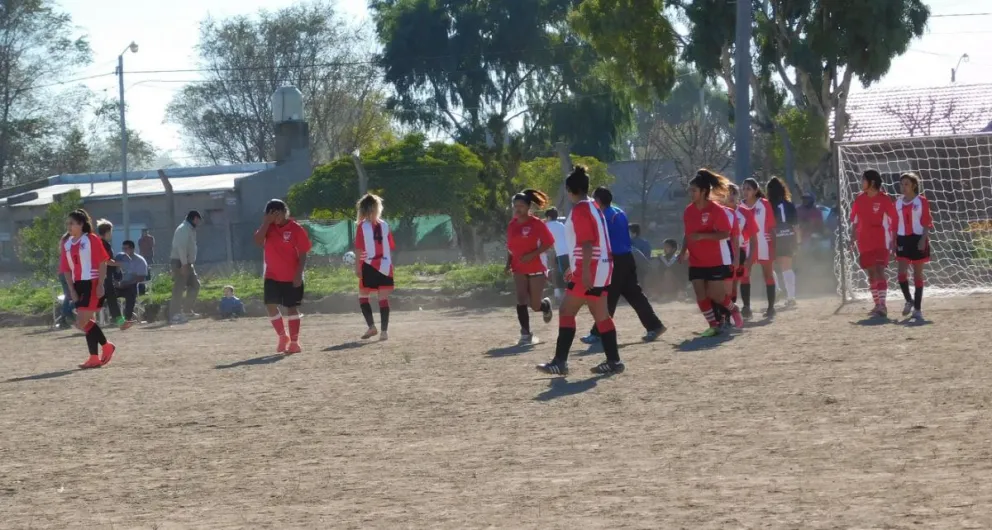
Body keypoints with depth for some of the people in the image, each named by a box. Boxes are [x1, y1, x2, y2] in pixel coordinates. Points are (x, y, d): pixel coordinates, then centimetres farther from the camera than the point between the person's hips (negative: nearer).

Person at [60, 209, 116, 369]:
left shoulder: (91, 239, -5)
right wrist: (72, 290, 3)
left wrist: (100, 285, -15)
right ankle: (94, 358, 12)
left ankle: (106, 345, 3)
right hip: (78, 286, 7)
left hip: (92, 284, -7)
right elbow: (66, 269, 11)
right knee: (87, 322, 7)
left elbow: (102, 263, -8)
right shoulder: (67, 244, 11)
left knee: (82, 322, -13)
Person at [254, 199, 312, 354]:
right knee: (270, 305, -4)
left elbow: (303, 254, -8)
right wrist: (266, 222, -16)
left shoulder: (296, 229, -8)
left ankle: (294, 342, 9)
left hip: (291, 277, -4)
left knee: (291, 307, 1)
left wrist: (299, 274, -15)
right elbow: (258, 241, -13)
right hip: (272, 276, 4)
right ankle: (282, 336, 14)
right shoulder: (268, 227, 4)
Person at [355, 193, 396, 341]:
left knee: (363, 296, 12)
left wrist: (357, 267, -6)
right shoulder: (384, 225, 5)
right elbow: (391, 248, 8)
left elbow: (359, 249, -10)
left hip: (369, 266, -3)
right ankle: (384, 331, -2)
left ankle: (372, 326, -1)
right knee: (383, 298, 3)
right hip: (385, 266, 3)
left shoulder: (362, 226, -6)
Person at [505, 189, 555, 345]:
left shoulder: (536, 223, -12)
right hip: (519, 269, 4)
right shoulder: (512, 225, 4)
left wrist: (532, 254, -22)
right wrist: (508, 263, 3)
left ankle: (546, 305, 39)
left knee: (535, 305, 2)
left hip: (536, 268, -4)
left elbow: (549, 243, -13)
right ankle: (526, 334, -9)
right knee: (521, 300, -13)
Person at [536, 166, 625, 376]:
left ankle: (560, 362, -8)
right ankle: (613, 361, 9)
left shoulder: (580, 210, -14)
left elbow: (587, 243, -22)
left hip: (590, 270, -10)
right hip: (600, 267, 10)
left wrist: (585, 272, -25)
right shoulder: (593, 207, 16)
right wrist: (576, 268, 27)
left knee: (566, 311, -6)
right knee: (601, 315, 10)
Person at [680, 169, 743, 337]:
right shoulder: (689, 211, 4)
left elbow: (725, 233, -17)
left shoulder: (716, 210, -14)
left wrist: (702, 236, -26)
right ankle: (714, 325, 9)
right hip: (696, 261, 6)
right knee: (700, 294, -1)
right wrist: (684, 251, 9)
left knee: (715, 294, -5)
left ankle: (734, 310, 24)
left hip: (715, 261, -6)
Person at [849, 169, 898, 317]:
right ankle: (877, 305, 18)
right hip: (864, 242, 6)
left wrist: (893, 241, -6)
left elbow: (894, 221, -4)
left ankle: (882, 305, -20)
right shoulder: (859, 199, 6)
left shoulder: (884, 200, -8)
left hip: (880, 242, -6)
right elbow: (854, 221, 13)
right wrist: (853, 239, 8)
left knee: (879, 272, -16)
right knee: (871, 274, 9)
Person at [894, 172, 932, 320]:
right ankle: (909, 300, 14)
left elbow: (927, 223, -5)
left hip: (918, 240, -3)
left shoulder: (922, 201, -2)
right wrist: (893, 241, 7)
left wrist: (923, 239, -15)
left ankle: (917, 308, 7)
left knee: (918, 274, 2)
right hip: (902, 240, 3)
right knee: (902, 272, -9)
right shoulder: (898, 202, 9)